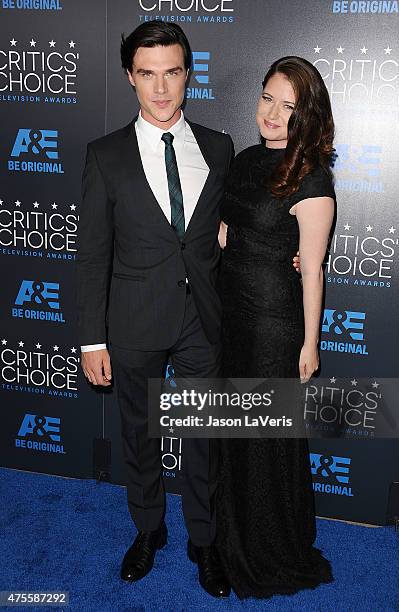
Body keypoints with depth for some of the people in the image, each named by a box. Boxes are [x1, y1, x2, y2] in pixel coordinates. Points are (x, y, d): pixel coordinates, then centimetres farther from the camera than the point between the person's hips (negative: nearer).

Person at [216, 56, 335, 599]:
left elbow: (312, 268, -14)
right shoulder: (247, 161, 6)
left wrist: (310, 342, -10)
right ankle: (238, 537, 44)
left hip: (276, 318, -7)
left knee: (272, 433, 9)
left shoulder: (310, 179, -16)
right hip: (233, 310, 8)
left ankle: (278, 553, 34)